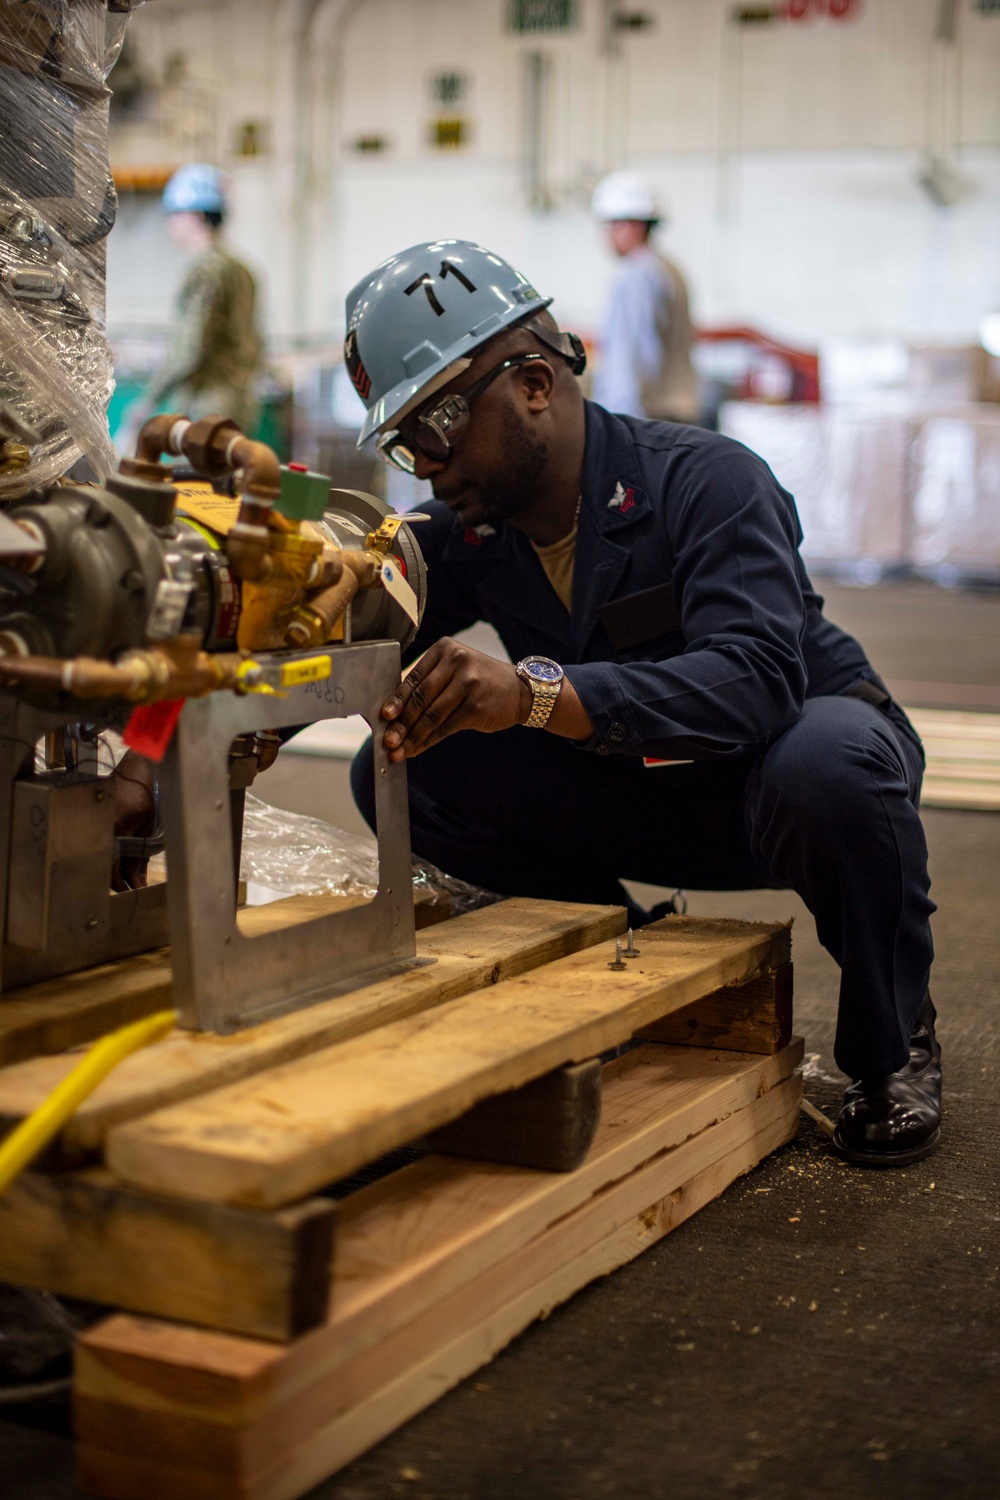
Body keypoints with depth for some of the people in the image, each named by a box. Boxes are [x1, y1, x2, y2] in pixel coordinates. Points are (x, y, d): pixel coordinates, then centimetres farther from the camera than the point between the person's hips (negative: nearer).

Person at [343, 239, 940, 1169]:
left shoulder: (705, 480, -25)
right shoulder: (463, 536, -6)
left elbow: (757, 680, -42)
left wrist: (533, 692, -55)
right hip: (643, 801, 5)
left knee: (828, 764, -42)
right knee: (396, 772, -14)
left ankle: (891, 1046, -12)